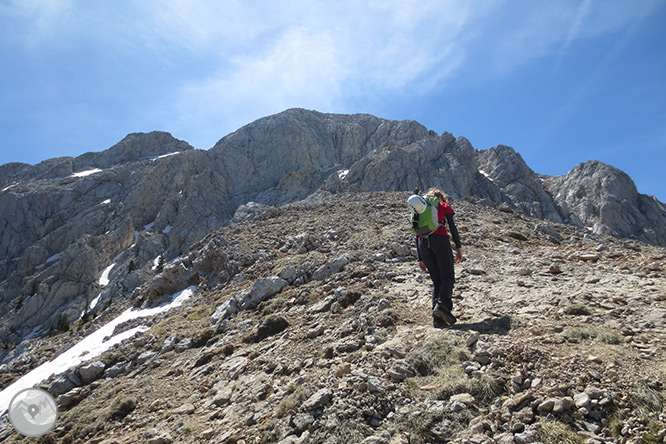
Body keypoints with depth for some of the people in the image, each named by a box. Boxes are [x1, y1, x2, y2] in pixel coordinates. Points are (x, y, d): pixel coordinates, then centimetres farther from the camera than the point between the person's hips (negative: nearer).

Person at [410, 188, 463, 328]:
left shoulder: (420, 209, 27)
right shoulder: (444, 206, 18)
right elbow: (452, 227, 3)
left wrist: (420, 258, 21)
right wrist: (459, 247, 4)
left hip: (423, 243, 4)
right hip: (440, 239, -4)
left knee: (437, 280, 8)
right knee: (448, 277, 1)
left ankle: (438, 318, -3)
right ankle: (442, 305, -25)